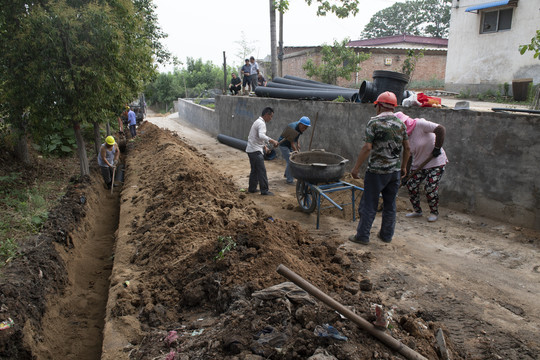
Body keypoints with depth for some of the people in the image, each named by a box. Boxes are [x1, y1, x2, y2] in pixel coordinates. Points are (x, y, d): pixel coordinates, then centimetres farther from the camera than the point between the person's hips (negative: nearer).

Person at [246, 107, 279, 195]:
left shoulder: (257, 122, 18)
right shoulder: (261, 123, -15)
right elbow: (261, 135, -34)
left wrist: (263, 145, 20)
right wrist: (271, 141, -38)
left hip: (251, 150, 10)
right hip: (256, 151, -10)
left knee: (254, 170, 17)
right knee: (262, 170, -7)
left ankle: (252, 188, 24)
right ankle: (264, 190, -5)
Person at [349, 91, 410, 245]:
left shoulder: (374, 122, -12)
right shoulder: (401, 124, 6)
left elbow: (367, 148, -17)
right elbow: (407, 148, 10)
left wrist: (356, 167, -11)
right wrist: (404, 166, 22)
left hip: (377, 171, -6)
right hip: (395, 170, 6)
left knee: (369, 204, 3)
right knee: (390, 204, 15)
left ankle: (362, 236, 10)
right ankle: (387, 235, 26)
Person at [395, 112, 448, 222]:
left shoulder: (420, 124, -20)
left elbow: (441, 129, -28)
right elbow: (409, 156, 8)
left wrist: (437, 148, -25)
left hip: (435, 162, -7)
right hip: (418, 164, 7)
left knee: (430, 188, -11)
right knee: (411, 185, -1)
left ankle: (434, 212, 11)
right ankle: (417, 211, 17)